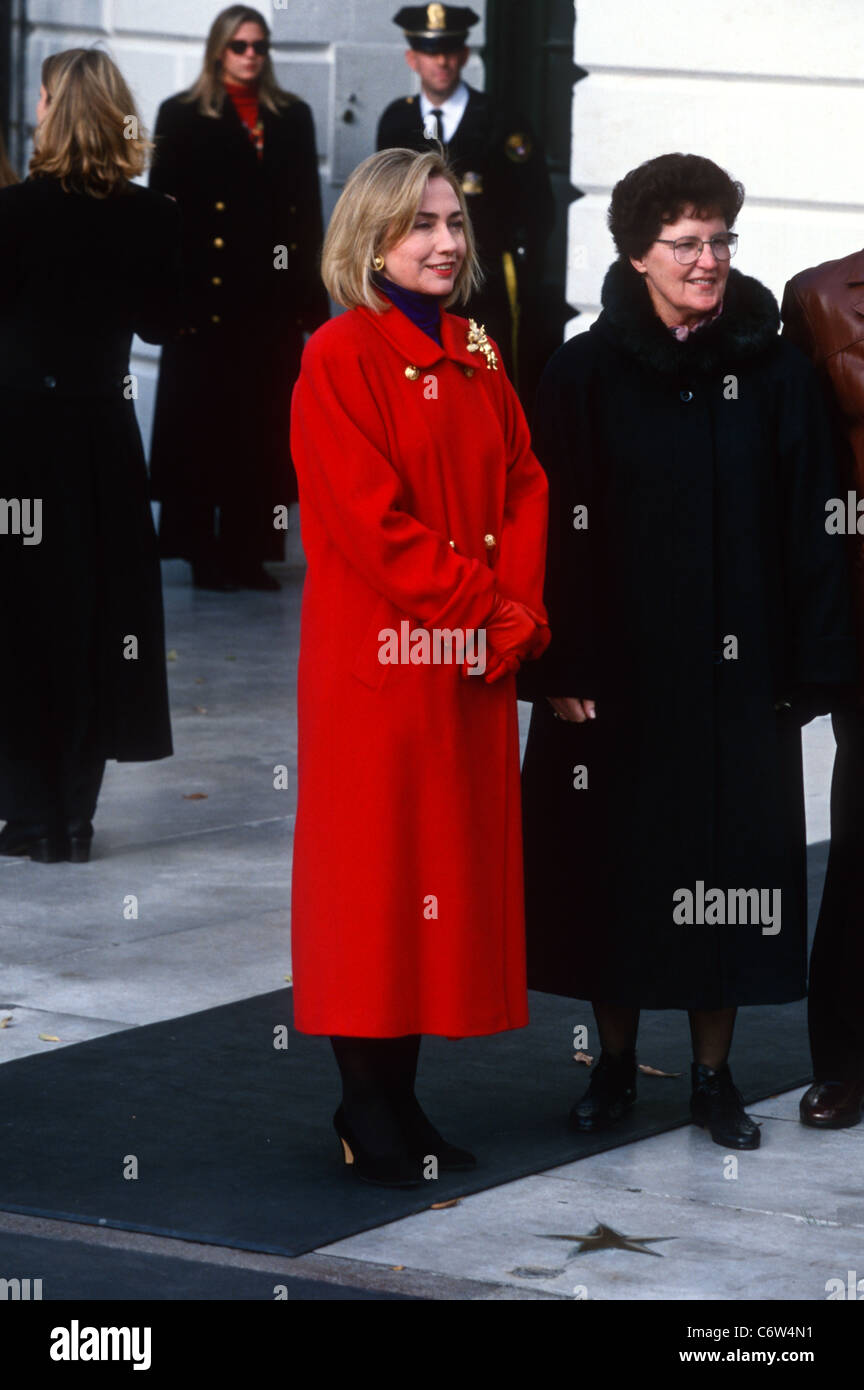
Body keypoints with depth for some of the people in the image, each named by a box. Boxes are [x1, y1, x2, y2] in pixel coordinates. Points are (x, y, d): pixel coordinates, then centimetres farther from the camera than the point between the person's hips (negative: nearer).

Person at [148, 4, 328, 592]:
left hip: (273, 297, 3)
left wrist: (312, 290, 5)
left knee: (264, 429, 2)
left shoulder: (292, 117, 13)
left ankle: (249, 549, 7)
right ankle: (204, 551, 5)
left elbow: (308, 208, 13)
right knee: (205, 424, 0)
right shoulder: (182, 117, 4)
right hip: (209, 295, -3)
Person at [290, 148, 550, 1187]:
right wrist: (483, 611, -14)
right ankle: (368, 1114, 6)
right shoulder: (340, 357, -8)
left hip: (474, 666, 7)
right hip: (379, 654, -7)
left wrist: (518, 616, -5)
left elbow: (523, 488, 10)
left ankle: (400, 1097, 16)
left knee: (455, 861, 8)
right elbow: (369, 520, -15)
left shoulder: (475, 358, 13)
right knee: (374, 864, -2)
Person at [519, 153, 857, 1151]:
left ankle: (714, 1075, 17)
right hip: (617, 672, -1)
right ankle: (614, 1063, 21)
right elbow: (556, 531, -3)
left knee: (729, 862, 5)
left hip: (738, 673, 1)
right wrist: (561, 670, -9)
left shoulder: (774, 373, 2)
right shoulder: (587, 375, -2)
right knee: (615, 867, 7)